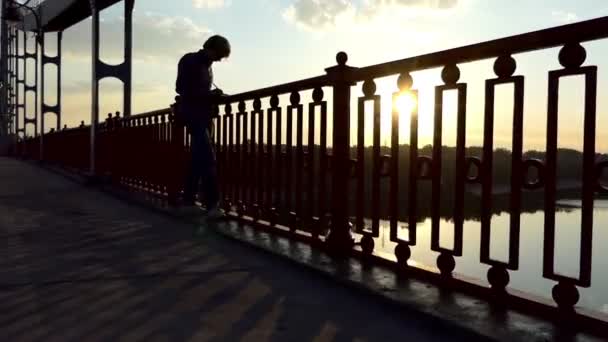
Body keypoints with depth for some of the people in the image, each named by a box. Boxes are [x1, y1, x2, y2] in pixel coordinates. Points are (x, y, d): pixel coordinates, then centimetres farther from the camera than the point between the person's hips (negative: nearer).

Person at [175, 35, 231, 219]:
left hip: (202, 116, 9)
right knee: (208, 157, -19)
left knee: (198, 159, 10)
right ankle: (213, 205, -22)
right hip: (192, 115, -9)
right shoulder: (189, 60, -8)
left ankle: (188, 201, 18)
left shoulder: (207, 66, 17)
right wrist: (210, 94, -19)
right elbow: (182, 89, -15)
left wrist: (215, 95, 3)